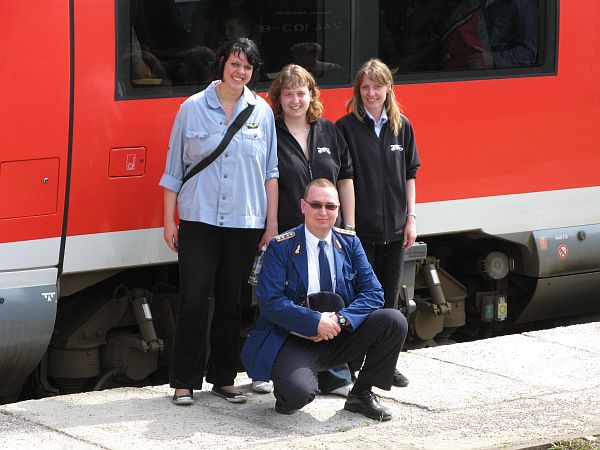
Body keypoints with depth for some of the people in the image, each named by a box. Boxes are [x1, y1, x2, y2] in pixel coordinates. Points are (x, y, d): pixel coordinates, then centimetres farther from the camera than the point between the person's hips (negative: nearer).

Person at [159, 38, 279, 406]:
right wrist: (169, 221, 2)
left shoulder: (262, 112, 6)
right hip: (199, 220, -2)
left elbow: (270, 172, 9)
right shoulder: (193, 109, 2)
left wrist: (272, 223, 5)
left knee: (231, 303, 8)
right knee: (194, 300, -4)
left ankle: (224, 378, 17)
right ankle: (184, 382, 2)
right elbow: (174, 168, 5)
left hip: (245, 223, 2)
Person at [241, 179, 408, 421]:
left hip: (339, 337, 5)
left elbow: (373, 293, 0)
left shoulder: (350, 242, 6)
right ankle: (285, 393, 6)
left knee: (394, 321, -17)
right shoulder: (281, 247, -6)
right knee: (298, 391, -35)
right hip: (295, 341, -5)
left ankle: (361, 394, 1)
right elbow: (270, 302, -14)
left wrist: (341, 319, -18)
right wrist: (316, 321, -23)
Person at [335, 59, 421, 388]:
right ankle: (350, 366, 5)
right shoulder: (346, 127, -4)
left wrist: (410, 218, 6)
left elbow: (409, 175, 12)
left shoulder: (401, 127, 7)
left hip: (394, 228, 4)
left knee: (389, 298, 10)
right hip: (359, 226, -4)